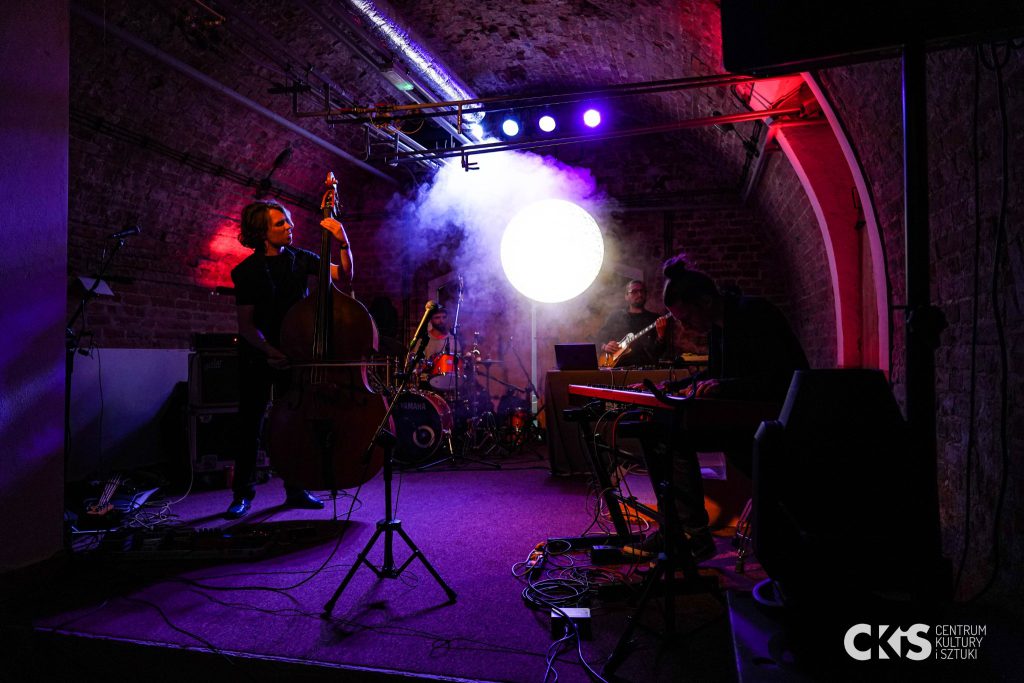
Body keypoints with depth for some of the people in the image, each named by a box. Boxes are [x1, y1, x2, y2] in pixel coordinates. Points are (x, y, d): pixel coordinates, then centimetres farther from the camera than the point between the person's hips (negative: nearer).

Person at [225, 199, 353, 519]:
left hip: (294, 352, 3)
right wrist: (269, 351, -23)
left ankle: (296, 490, 19)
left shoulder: (300, 258, -1)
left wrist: (343, 245, -20)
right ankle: (242, 494, 15)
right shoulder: (247, 271, -10)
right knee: (250, 425, 1)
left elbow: (343, 276, -6)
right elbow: (246, 324, -11)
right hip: (258, 355, -3)